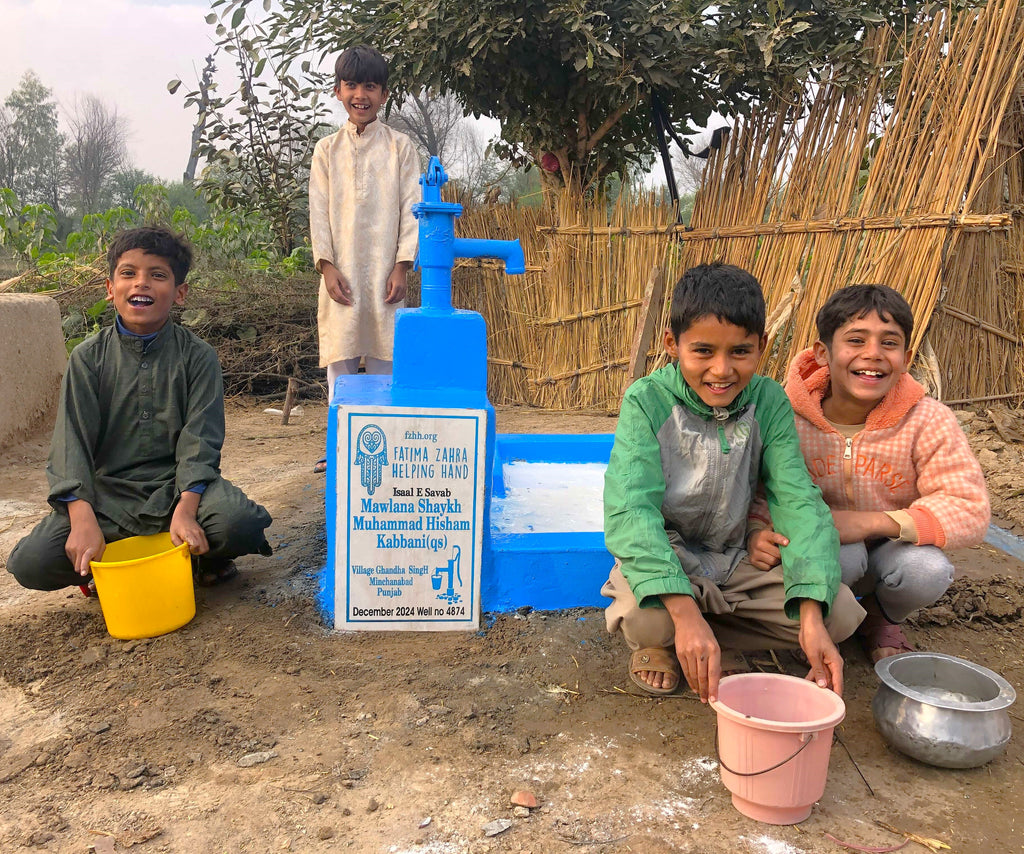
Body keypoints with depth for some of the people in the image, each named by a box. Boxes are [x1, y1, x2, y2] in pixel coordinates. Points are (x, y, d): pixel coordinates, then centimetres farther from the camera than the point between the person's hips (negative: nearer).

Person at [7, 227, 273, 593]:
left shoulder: (197, 356, -1)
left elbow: (200, 439, -10)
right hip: (106, 492, 1)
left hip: (178, 485, -1)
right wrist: (83, 520, -21)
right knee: (31, 563, -20)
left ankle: (206, 559, 6)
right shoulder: (89, 357, 2)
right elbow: (72, 441, -6)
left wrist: (185, 511, -25)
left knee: (241, 523, -31)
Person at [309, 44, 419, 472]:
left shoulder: (400, 147, 5)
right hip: (340, 271, 1)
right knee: (339, 357, 2)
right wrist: (327, 266, -5)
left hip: (384, 270, -1)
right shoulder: (327, 149, 9)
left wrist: (401, 267, -7)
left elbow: (410, 209, 1)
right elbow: (318, 212, 6)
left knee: (383, 356, 1)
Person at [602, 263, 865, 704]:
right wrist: (685, 611, -44)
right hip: (664, 556, -3)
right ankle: (655, 644, 4)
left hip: (738, 560, 4)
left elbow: (798, 501, -15)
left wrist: (811, 616, -29)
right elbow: (631, 510, -30)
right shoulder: (647, 401, -19)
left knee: (840, 613, -14)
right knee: (646, 616, -35)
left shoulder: (769, 402, -9)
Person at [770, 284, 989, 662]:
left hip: (890, 550, 2)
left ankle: (880, 619, 8)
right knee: (840, 553, -36)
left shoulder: (929, 421, -17)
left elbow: (969, 510, -20)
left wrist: (872, 522, -33)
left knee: (927, 571, -31)